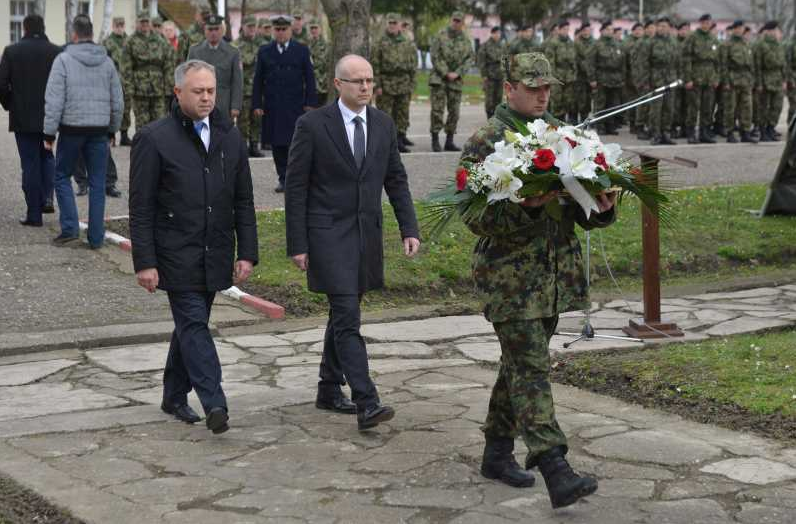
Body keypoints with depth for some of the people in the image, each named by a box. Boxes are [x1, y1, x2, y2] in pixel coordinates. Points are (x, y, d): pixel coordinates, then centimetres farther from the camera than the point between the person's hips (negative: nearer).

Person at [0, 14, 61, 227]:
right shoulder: (57, 52, -4)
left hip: (23, 117, -1)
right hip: (50, 117, 1)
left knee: (30, 164, 4)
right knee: (47, 156, 22)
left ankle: (34, 214, 5)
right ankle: (47, 197, 3)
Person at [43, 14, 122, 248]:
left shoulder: (63, 60, -7)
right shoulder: (107, 62, 6)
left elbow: (54, 100, -10)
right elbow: (118, 101, 9)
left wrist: (49, 133, -5)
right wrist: (112, 130, 19)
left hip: (71, 129, -3)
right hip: (99, 131, 3)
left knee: (62, 176, 13)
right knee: (97, 183, 7)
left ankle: (70, 228, 3)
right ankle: (96, 238, 8)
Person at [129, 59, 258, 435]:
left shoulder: (230, 138, 9)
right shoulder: (153, 139, -5)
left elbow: (243, 203, 12)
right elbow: (141, 208, -6)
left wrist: (246, 253, 4)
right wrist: (144, 262, -11)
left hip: (214, 257, 5)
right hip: (176, 256, -5)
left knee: (191, 324, 13)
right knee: (194, 324, -11)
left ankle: (175, 397, 26)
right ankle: (214, 404, -15)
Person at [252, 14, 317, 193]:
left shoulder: (302, 50, 5)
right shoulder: (264, 51, 9)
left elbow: (309, 78, 4)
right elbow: (258, 80, 8)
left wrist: (310, 103, -3)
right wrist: (257, 104, 1)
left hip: (295, 106, -2)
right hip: (273, 107, 2)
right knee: (277, 144, 3)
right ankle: (283, 178, 9)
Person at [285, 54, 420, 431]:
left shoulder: (383, 124, 7)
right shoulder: (312, 125, -8)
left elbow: (396, 180, 12)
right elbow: (296, 187, -6)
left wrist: (409, 229, 2)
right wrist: (297, 245, -9)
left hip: (366, 234, 6)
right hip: (328, 234, -5)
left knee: (343, 313, 15)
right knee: (347, 318, -13)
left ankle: (329, 389, 28)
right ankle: (366, 403, -17)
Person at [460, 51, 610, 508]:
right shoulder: (485, 143, -8)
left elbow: (582, 209, 15)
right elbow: (477, 217, -14)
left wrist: (601, 206, -8)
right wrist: (525, 207, -29)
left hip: (555, 276, 7)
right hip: (510, 277, -6)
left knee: (520, 364, 16)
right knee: (531, 369, -11)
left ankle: (497, 452, 29)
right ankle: (555, 471, -16)